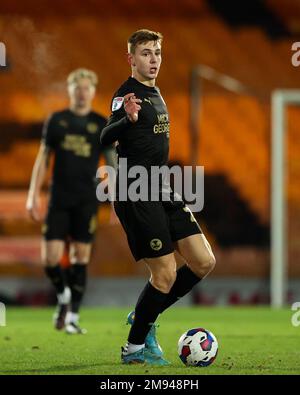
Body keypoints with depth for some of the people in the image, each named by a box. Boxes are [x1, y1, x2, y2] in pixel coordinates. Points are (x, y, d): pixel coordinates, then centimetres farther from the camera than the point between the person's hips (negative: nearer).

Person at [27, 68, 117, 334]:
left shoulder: (101, 125, 4)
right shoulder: (56, 121, 6)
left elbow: (113, 163, 6)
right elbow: (43, 159, 9)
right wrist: (33, 196, 4)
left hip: (86, 201, 0)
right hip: (59, 200, 0)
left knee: (81, 258, 0)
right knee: (50, 258, -7)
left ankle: (73, 317, 7)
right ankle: (63, 297, 22)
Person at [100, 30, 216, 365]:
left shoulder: (155, 94, 16)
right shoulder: (127, 93, -11)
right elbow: (106, 137, -27)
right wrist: (127, 118, -47)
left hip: (163, 192, 9)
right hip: (137, 195, -9)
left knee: (204, 262, 2)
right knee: (166, 274, -10)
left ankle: (144, 319, 17)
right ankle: (134, 348, 7)